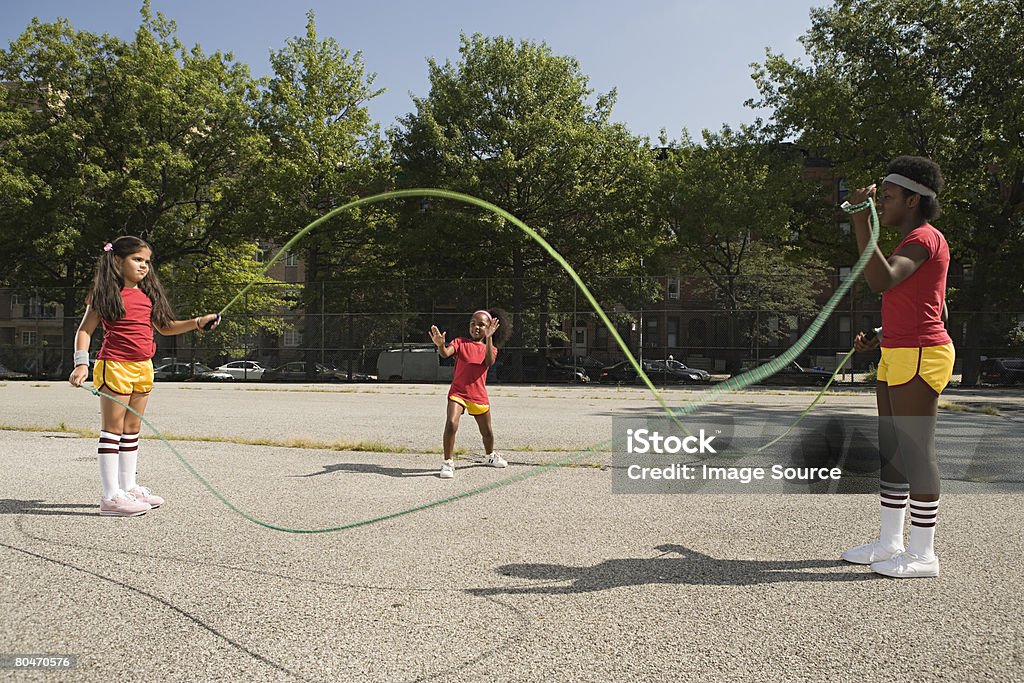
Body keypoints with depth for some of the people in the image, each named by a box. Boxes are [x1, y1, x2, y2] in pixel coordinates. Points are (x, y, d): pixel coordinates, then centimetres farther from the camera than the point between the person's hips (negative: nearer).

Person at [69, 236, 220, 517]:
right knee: (113, 429, -4)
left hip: (143, 367, 7)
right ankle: (111, 496, -2)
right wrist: (81, 362, -16)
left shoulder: (148, 295, 12)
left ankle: (129, 487, 22)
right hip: (115, 366, -7)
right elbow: (85, 330, -5)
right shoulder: (106, 294, -5)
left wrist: (198, 322, 10)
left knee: (132, 429, 13)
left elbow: (164, 327, 20)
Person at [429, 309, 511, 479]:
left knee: (486, 431, 16)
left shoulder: (490, 348, 3)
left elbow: (489, 362, -20)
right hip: (457, 393, -2)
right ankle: (448, 463, -12)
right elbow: (445, 353, -18)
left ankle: (491, 456, 45)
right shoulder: (460, 342, 0)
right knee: (451, 423, -24)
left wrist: (489, 338, -30)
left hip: (479, 396, 2)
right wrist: (440, 344, -41)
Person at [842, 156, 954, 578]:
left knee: (916, 452, -5)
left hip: (919, 356, -11)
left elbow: (882, 280, -29)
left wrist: (861, 222, -29)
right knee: (890, 450, 13)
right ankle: (890, 541, 22)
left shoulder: (924, 238, -11)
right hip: (897, 356, 11)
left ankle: (922, 554, 4)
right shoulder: (916, 243, 20)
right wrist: (882, 337, 14)